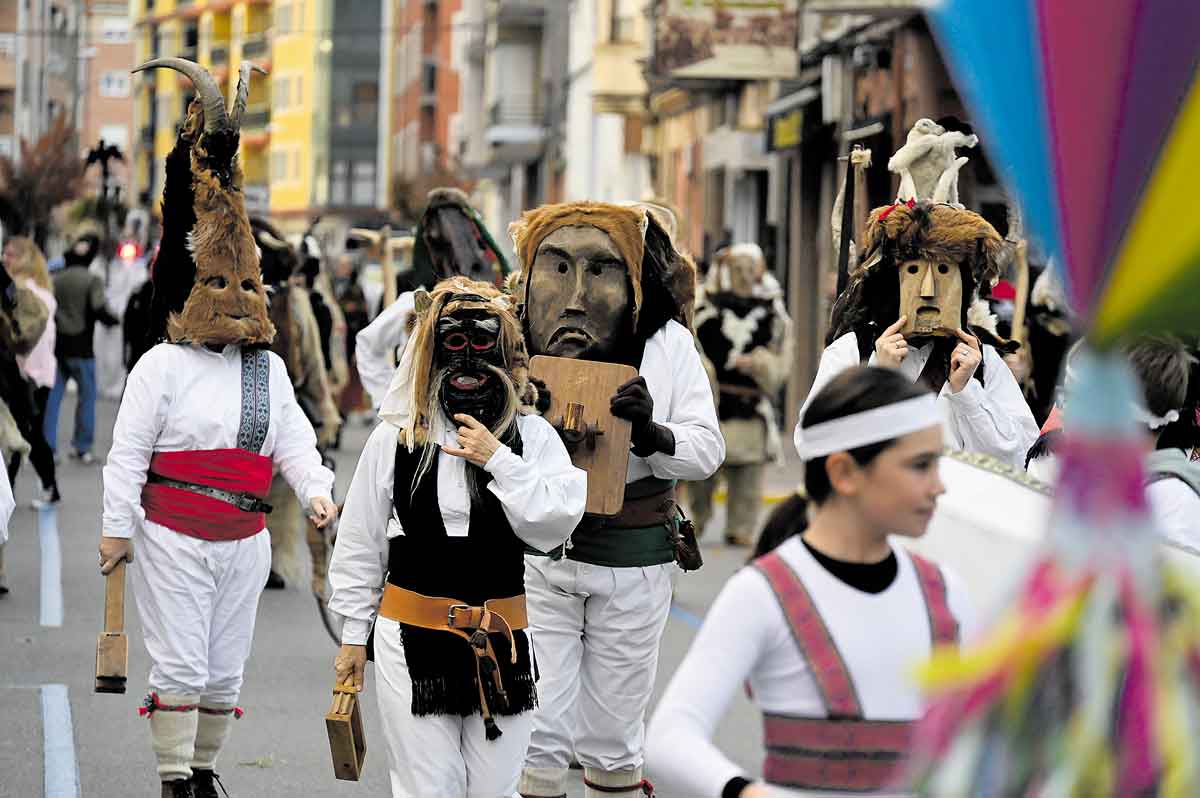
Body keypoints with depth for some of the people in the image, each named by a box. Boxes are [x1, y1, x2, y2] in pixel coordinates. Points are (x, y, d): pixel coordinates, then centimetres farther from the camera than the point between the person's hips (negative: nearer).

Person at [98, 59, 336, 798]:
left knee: (226, 669, 11)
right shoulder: (163, 366, -5)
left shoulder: (270, 370, 11)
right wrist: (118, 527, -8)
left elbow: (294, 441, 7)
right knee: (180, 665, -4)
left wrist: (316, 488, -12)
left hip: (244, 541, 5)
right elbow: (129, 451, -6)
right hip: (173, 541, -5)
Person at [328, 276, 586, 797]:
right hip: (412, 636, -1)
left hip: (501, 641, 1)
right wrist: (353, 634, 9)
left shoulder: (532, 437, 3)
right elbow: (359, 543, 8)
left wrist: (498, 461, -15)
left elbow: (556, 523, -9)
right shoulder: (395, 440, 1)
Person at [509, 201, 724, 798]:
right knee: (538, 736, -2)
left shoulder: (668, 345, -2)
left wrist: (652, 432, -23)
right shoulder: (519, 343, -4)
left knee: (613, 744, 11)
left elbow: (708, 451, -4)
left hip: (631, 566, 0)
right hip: (532, 555, 0)